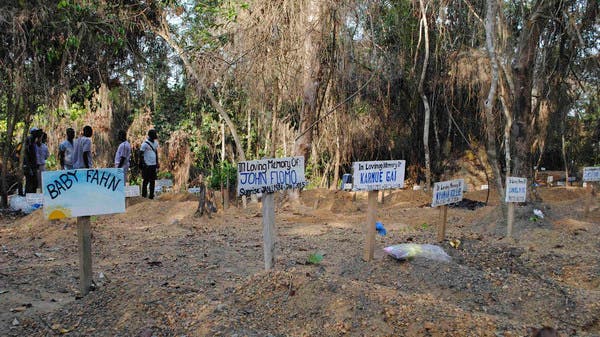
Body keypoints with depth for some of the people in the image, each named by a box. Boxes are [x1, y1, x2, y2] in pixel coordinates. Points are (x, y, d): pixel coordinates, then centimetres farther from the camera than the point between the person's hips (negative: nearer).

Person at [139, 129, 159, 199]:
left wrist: (157, 163, 16)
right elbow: (141, 154, -10)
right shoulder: (145, 144, -11)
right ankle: (144, 194, 9)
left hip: (153, 164, 7)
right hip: (147, 165, -7)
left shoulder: (155, 143, 12)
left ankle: (151, 195, 14)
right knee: (146, 180, 0)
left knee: (152, 180, 8)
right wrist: (142, 164, -16)